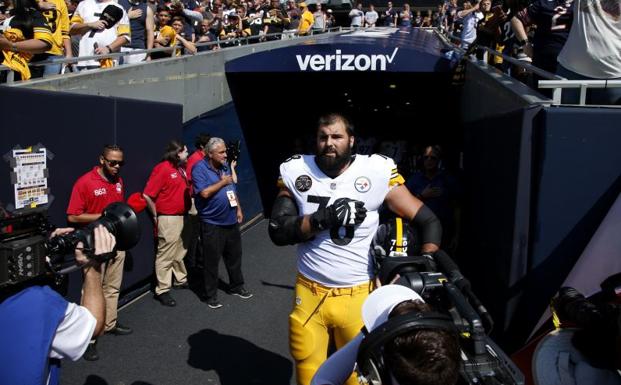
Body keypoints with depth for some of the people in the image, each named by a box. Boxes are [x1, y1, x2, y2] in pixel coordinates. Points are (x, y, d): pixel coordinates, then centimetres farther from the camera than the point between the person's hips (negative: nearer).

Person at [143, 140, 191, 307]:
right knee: (166, 255, -2)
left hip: (183, 217, 8)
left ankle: (181, 279, 36)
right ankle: (162, 291, 6)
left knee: (181, 251, 21)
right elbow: (147, 195, -16)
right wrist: (155, 215, -8)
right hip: (168, 219, -8)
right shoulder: (162, 169, -15)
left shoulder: (182, 169, 10)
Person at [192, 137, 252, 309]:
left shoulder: (225, 165, 8)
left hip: (231, 220, 7)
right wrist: (223, 182, -16)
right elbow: (205, 192, -26)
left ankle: (236, 286, 35)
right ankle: (210, 295, 17)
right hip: (212, 224, -7)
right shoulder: (199, 169, -14)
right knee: (212, 260, 3)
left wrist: (238, 209, 12)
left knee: (234, 255, 18)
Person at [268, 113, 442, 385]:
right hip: (309, 294, 2)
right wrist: (323, 218, -20)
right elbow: (277, 232, -7)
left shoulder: (376, 172, -8)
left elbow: (428, 221, -2)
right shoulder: (296, 172, -2)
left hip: (359, 295, -1)